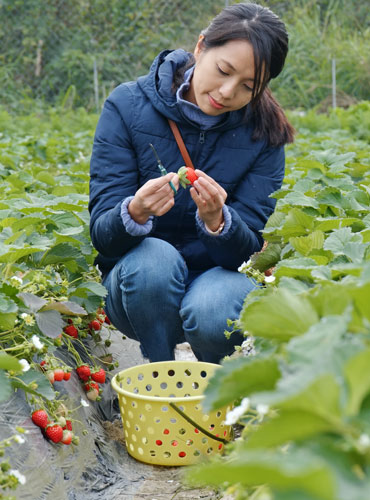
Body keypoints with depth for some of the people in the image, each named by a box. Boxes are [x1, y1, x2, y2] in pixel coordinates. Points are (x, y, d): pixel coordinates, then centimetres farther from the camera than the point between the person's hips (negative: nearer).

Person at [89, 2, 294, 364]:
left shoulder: (263, 133, -7)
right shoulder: (128, 106, -11)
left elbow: (249, 249, -12)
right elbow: (101, 234, -14)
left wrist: (217, 221, -35)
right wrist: (135, 213, -39)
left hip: (220, 276, 1)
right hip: (137, 282, 0)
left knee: (211, 314, -33)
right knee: (155, 257, -34)